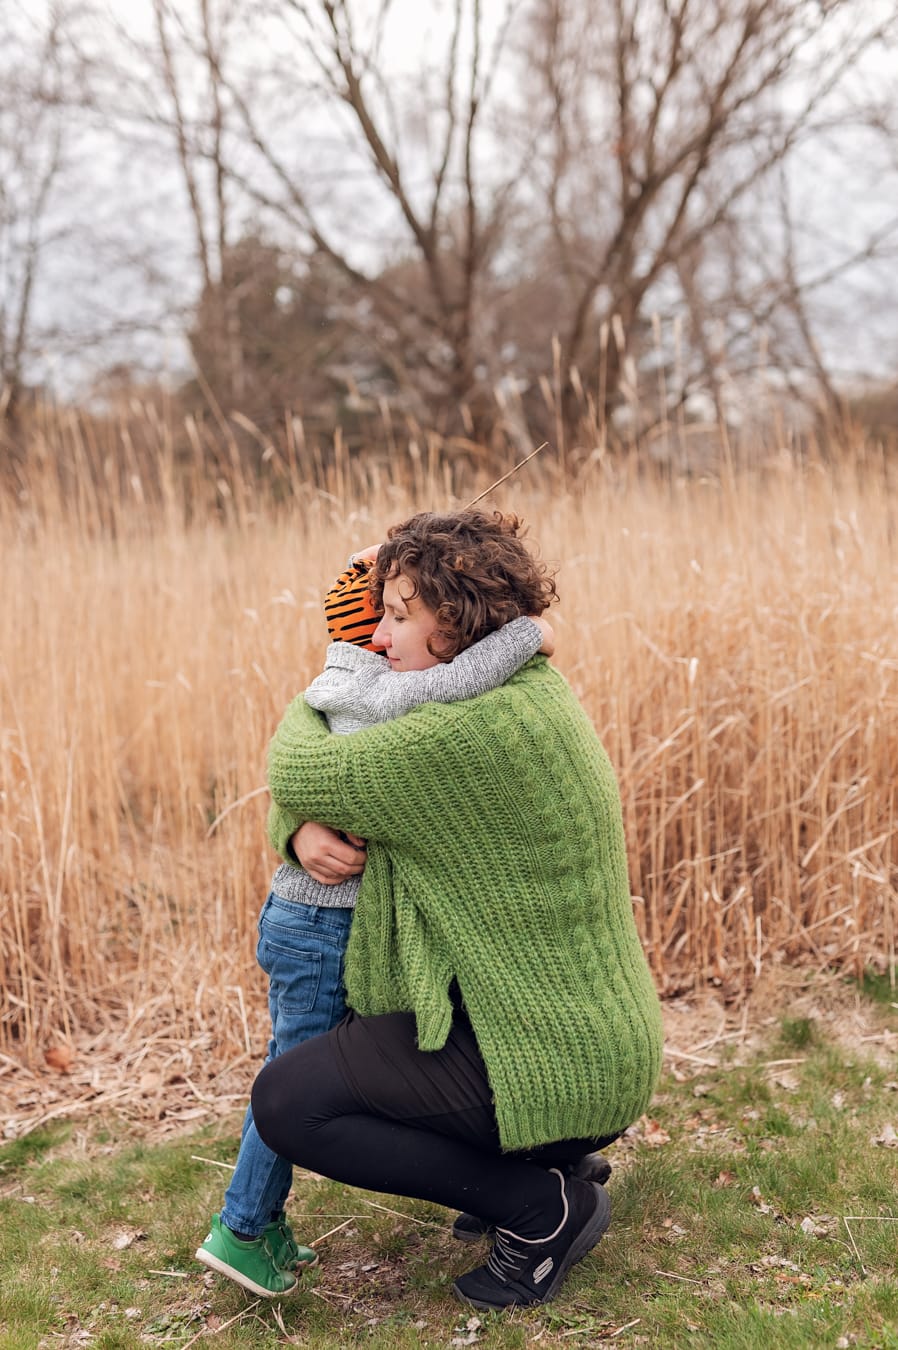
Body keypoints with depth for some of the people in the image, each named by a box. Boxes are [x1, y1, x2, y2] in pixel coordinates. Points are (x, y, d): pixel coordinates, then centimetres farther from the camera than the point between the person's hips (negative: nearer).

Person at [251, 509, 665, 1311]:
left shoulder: (475, 731, -26)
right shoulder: (531, 695, 7)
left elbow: (301, 772, -16)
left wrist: (303, 711, 6)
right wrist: (301, 830, -11)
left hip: (550, 1060, -10)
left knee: (286, 1102, -9)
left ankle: (543, 1207, -1)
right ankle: (546, 1164, 19)